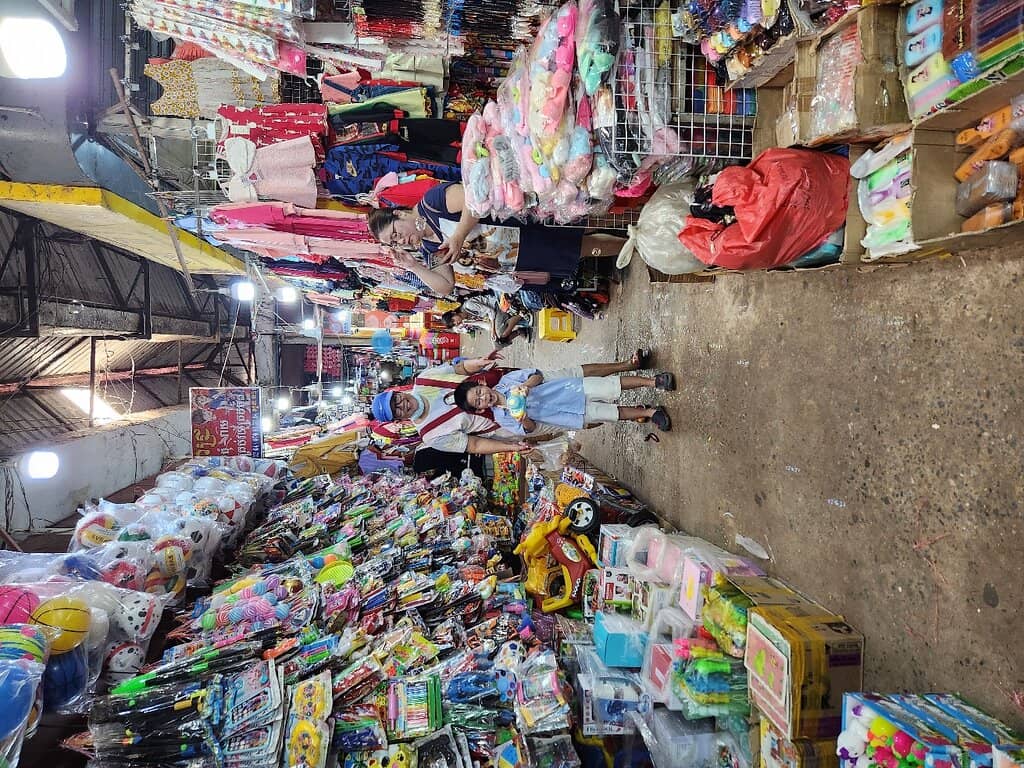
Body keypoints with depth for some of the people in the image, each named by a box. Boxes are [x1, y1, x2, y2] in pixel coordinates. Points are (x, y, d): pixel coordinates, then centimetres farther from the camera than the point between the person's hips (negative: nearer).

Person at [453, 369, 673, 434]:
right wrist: (522, 418, -31)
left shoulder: (506, 381, -1)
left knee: (612, 385, -15)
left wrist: (525, 385, -22)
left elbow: (538, 375, 0)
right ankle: (647, 412, 8)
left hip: (572, 389, 1)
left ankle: (652, 381, -1)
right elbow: (530, 429, -7)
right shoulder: (502, 419, -4)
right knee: (616, 413, -11)